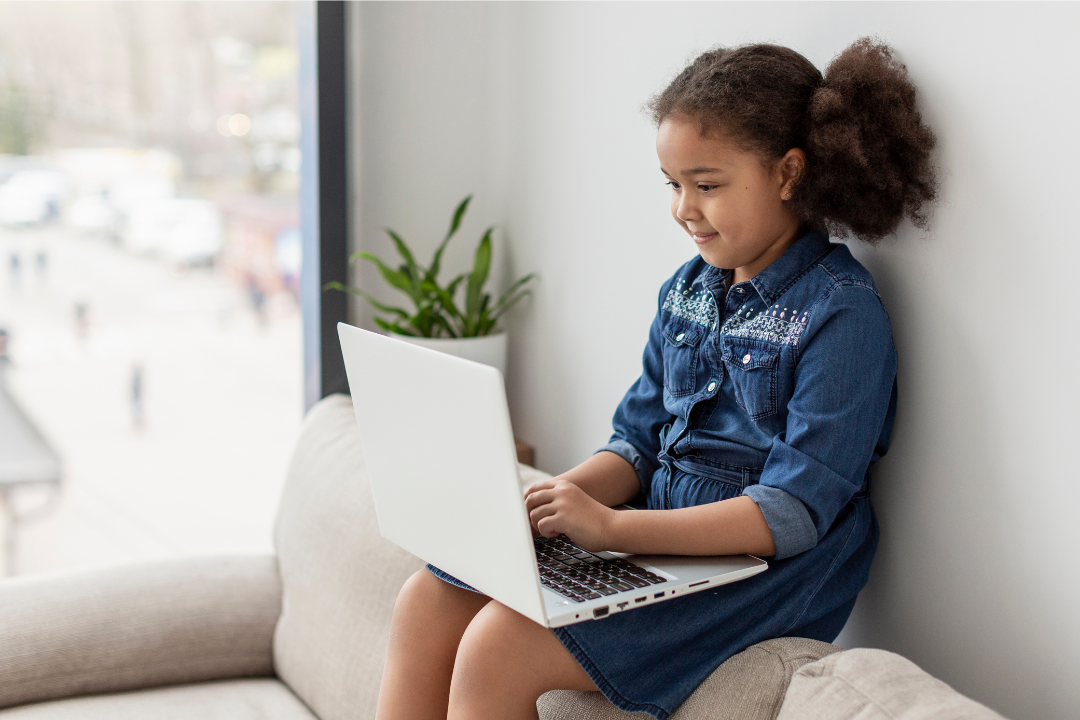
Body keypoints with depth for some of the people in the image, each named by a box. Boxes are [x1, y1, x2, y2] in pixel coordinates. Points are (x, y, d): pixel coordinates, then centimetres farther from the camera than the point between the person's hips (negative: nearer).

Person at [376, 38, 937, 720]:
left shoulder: (843, 312, -15)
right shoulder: (688, 291, 10)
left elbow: (792, 515, -21)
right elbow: (640, 441, 14)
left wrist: (612, 525, -25)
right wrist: (550, 500, -8)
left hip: (756, 566, -8)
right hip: (658, 533, 8)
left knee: (497, 649, -23)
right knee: (428, 601, -4)